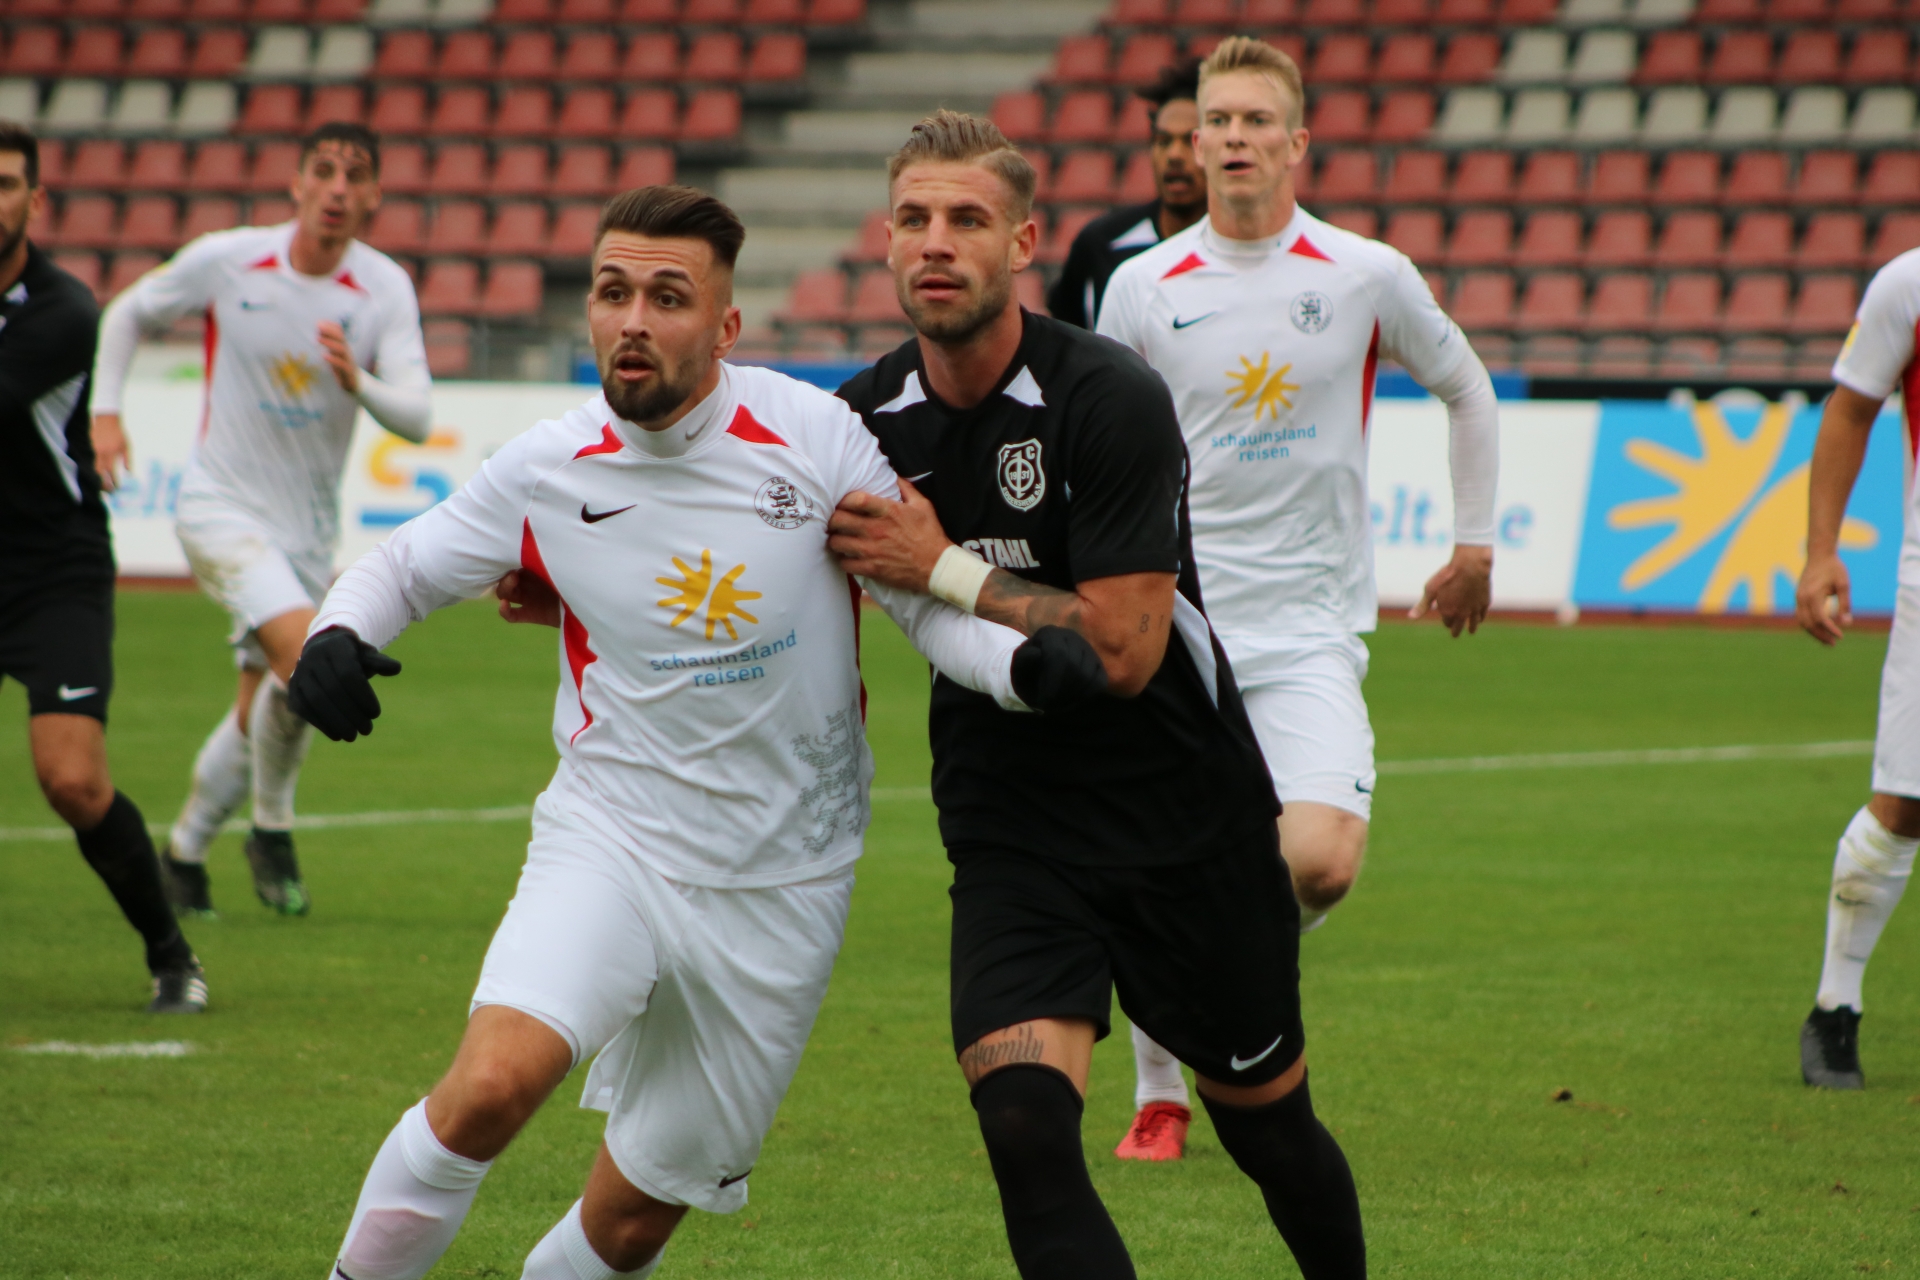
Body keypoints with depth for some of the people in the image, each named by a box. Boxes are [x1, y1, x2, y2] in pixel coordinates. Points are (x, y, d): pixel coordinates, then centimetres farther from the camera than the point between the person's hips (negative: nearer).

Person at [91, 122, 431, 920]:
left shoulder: (386, 289, -7)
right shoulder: (226, 260, -10)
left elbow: (416, 418, -15)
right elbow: (127, 314, 8)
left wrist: (358, 382, -34)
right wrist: (105, 411, -1)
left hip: (308, 527, 4)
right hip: (221, 507, -4)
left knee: (260, 713, 9)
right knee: (304, 651, -26)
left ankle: (185, 850, 32)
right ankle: (272, 827, -5)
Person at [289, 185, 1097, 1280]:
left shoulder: (813, 434, -9)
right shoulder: (543, 472, -5)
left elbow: (928, 602, -2)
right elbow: (403, 567, 10)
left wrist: (1026, 664, -23)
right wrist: (336, 636, -12)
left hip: (780, 889, 0)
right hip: (610, 846, 0)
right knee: (494, 1082, -27)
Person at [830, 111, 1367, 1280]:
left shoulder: (1111, 400, -19)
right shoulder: (867, 421, -3)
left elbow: (1122, 648, -21)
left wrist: (941, 569, -22)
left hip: (1187, 818, -3)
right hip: (1010, 829, 3)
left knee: (1268, 1126, 14)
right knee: (1024, 1125, -20)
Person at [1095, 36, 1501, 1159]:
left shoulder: (1367, 277, -1)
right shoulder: (1145, 287, 1)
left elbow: (1466, 390, 16)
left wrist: (1475, 542, 18)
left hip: (1310, 633, -1)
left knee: (1322, 861, -20)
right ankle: (1161, 1097, 21)